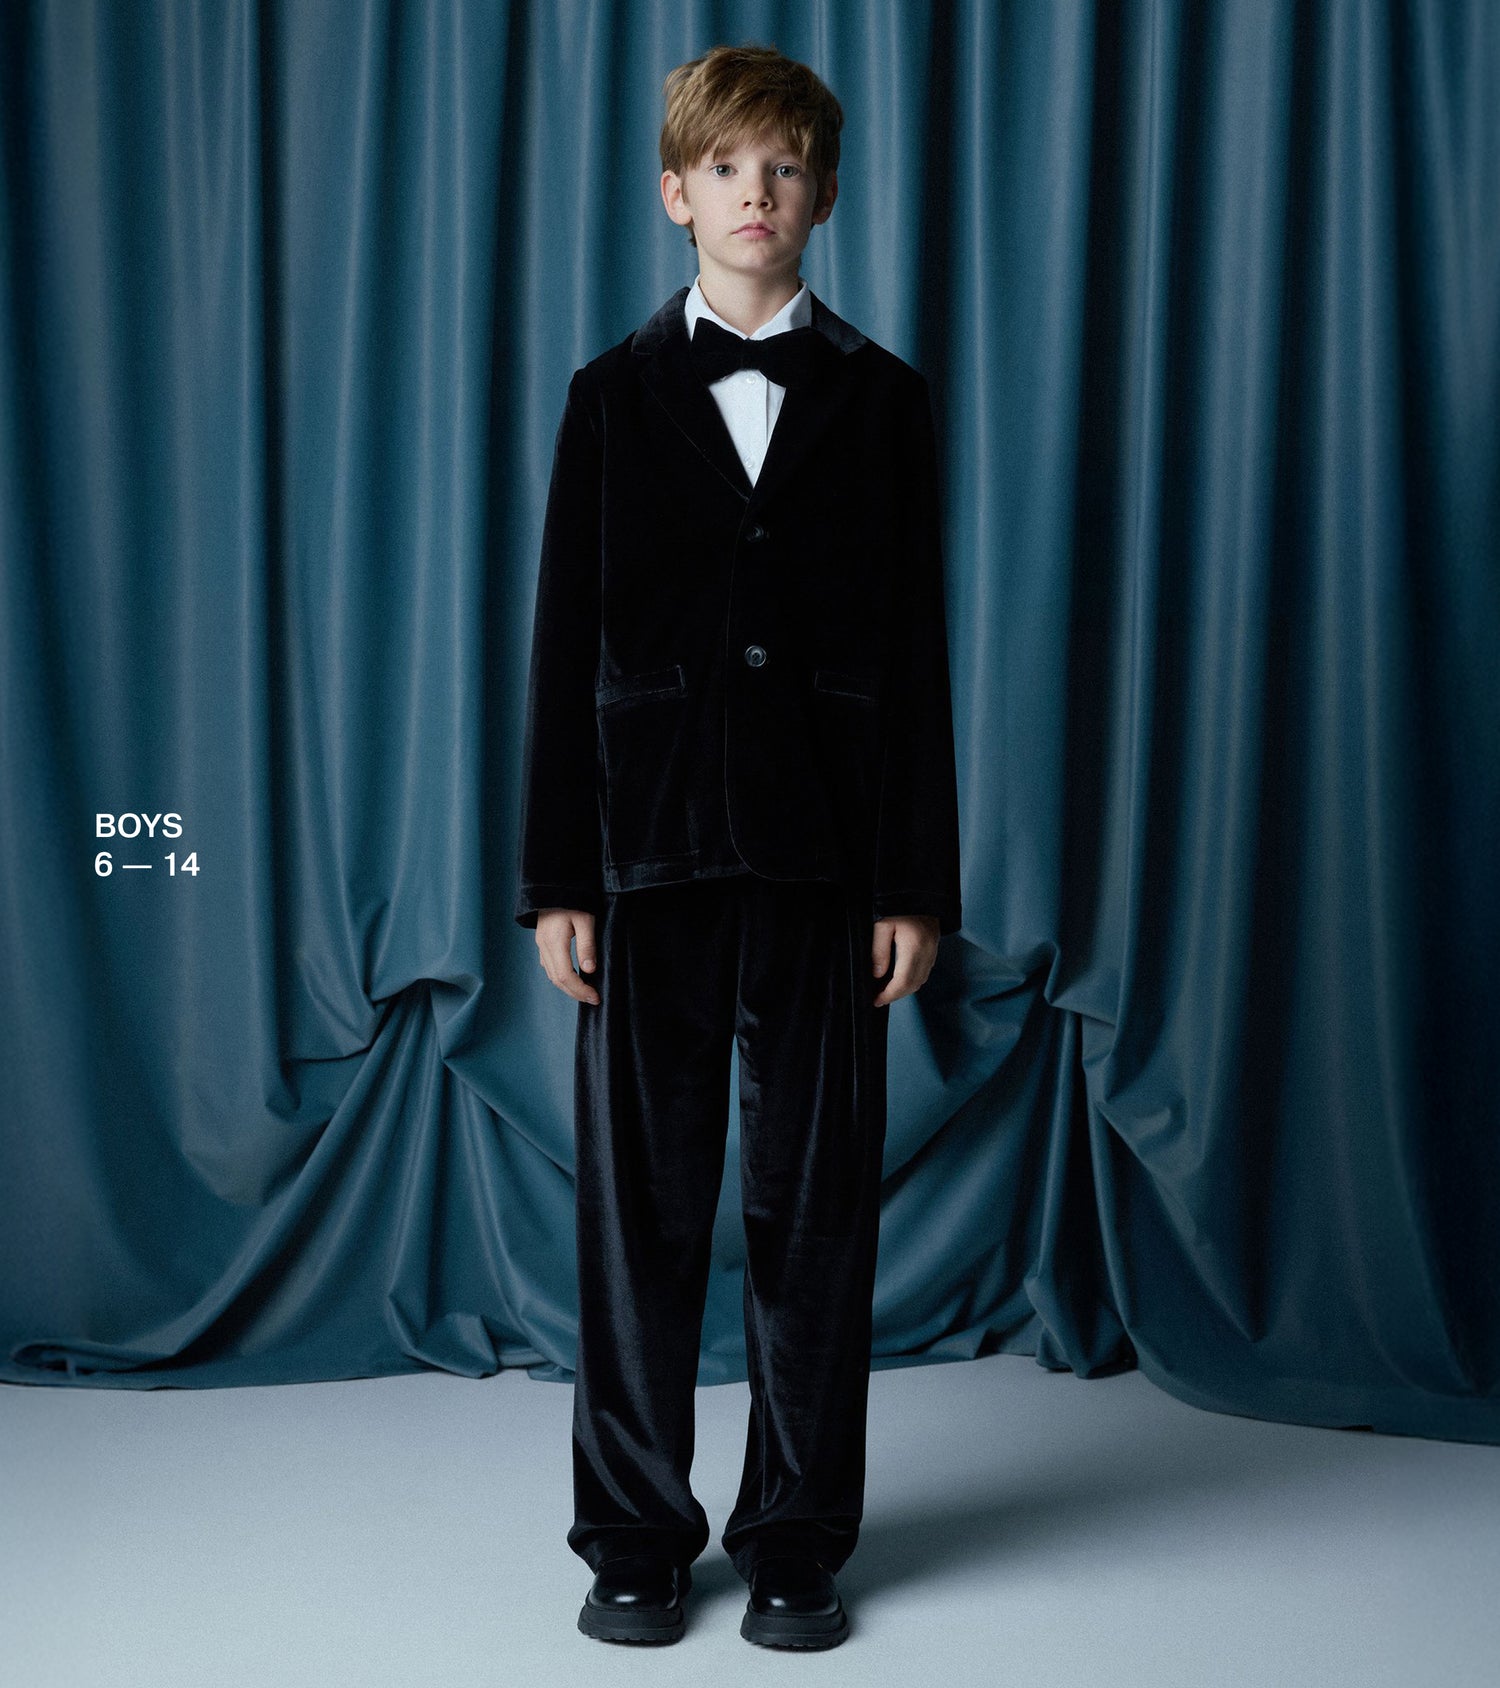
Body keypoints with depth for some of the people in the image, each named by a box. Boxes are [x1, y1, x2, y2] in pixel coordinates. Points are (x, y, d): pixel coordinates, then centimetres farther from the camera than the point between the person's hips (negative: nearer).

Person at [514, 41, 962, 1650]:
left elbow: (914, 651, 4)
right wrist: (557, 880, -2)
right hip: (652, 849, 0)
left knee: (814, 1201, 5)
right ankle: (637, 1538, 19)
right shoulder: (612, 396, 6)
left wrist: (918, 881, -1)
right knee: (641, 1200, 5)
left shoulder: (879, 398, 6)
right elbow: (564, 649, 4)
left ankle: (796, 1540, 19)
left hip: (824, 851, 0)